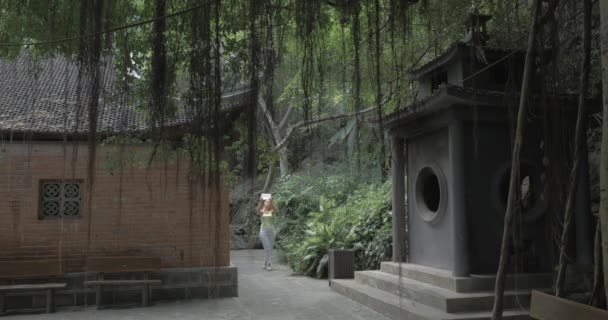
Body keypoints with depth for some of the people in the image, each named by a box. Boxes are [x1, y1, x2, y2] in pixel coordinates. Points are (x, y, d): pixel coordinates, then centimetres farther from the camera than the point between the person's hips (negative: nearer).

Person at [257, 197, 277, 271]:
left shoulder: (272, 212, 4)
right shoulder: (262, 212, 3)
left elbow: (275, 210, -22)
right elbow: (258, 210, -22)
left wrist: (271, 202, -37)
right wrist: (260, 202, -37)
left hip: (271, 231, 2)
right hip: (263, 231, -2)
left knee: (269, 249, 9)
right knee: (267, 248, -14)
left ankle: (266, 263, 23)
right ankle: (269, 264, -15)